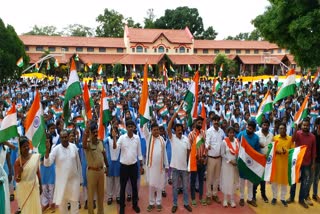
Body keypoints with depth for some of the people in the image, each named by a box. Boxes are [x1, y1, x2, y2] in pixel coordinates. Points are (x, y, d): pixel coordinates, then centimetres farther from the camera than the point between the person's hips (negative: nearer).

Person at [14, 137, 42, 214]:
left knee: (36, 207, 12)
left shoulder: (36, 157, -6)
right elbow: (17, 180, -12)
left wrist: (40, 186, 11)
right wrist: (19, 172, -32)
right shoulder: (18, 161, -14)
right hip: (23, 188, -3)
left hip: (34, 186, 3)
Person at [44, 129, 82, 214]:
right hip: (62, 180, -1)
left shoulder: (74, 147, -4)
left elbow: (78, 163, 4)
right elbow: (47, 163, -19)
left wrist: (80, 177, 8)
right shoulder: (56, 149, -10)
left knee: (75, 201, 11)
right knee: (62, 202, 12)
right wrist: (47, 150, -32)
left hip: (74, 179, 1)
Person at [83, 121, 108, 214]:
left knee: (101, 193, 17)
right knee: (91, 194, 6)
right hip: (92, 171, -5)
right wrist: (86, 129, -53)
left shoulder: (100, 142, 2)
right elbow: (84, 144, -42)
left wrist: (106, 166, 20)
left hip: (101, 170, 6)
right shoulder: (88, 143, -16)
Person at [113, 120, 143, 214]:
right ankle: (122, 206, 23)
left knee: (134, 186, 12)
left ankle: (135, 204, 29)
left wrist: (141, 165, 6)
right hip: (124, 165, -1)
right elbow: (115, 147, -23)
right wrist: (114, 138, -39)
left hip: (134, 165, 2)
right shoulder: (122, 137, -8)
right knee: (123, 187, 8)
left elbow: (139, 152, 5)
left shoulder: (137, 138, -2)